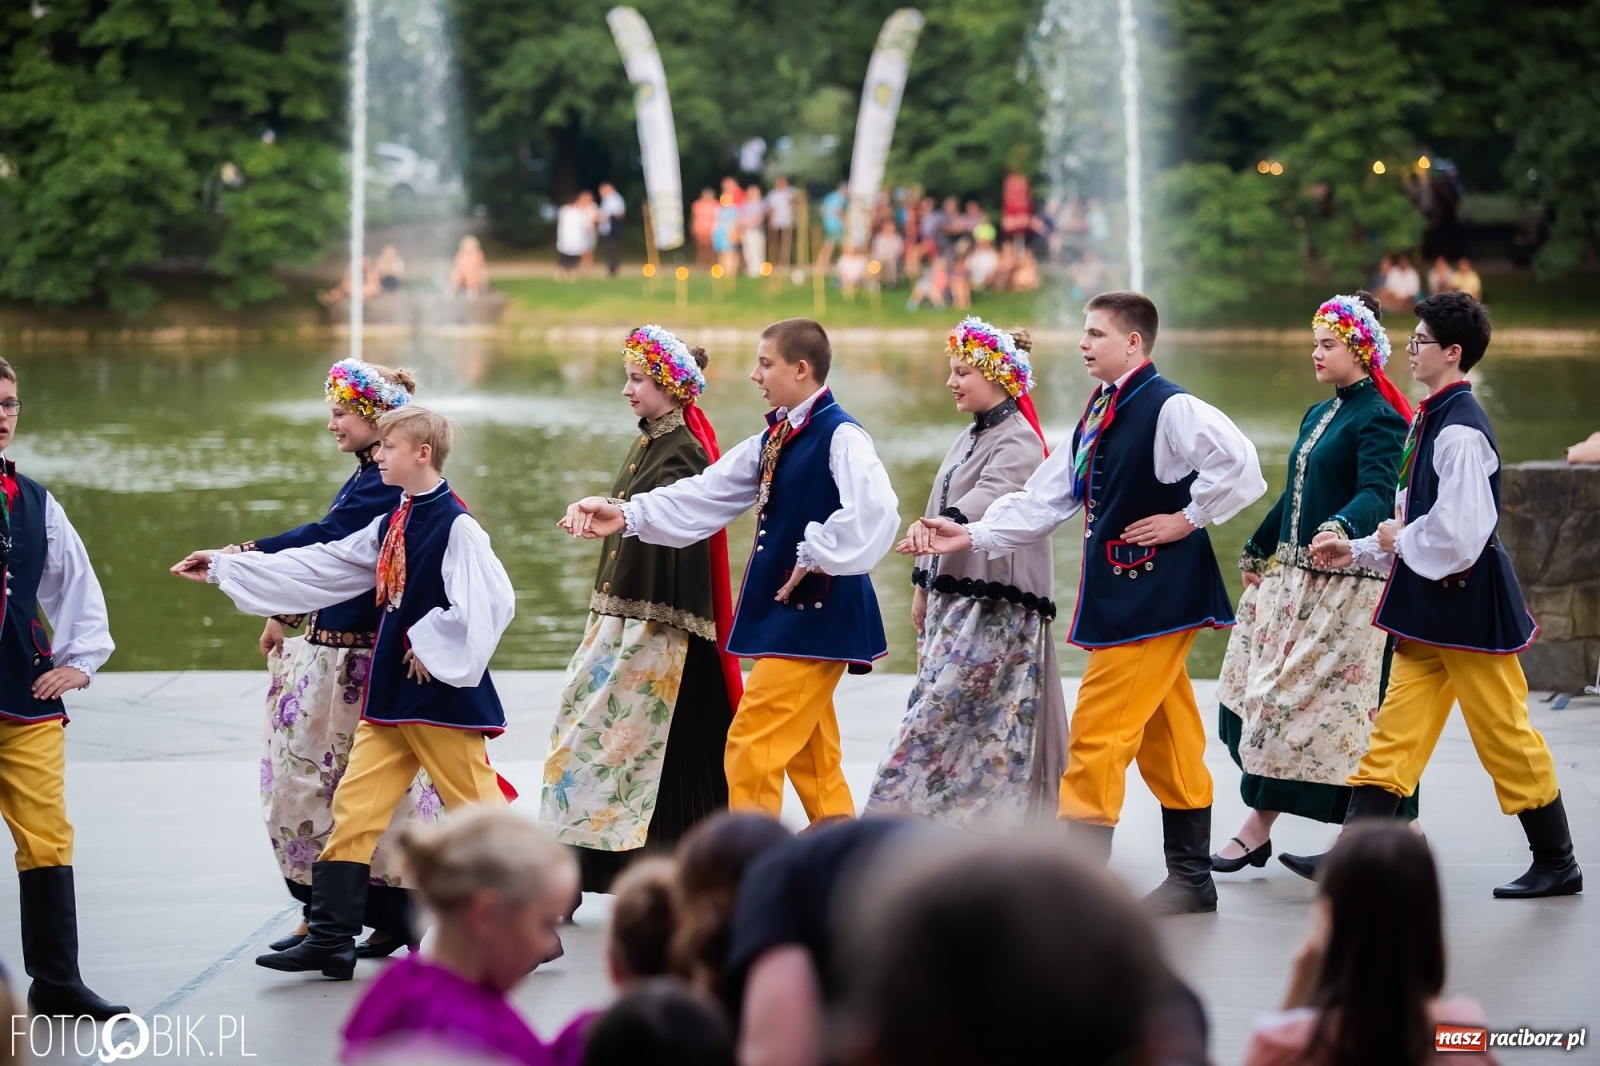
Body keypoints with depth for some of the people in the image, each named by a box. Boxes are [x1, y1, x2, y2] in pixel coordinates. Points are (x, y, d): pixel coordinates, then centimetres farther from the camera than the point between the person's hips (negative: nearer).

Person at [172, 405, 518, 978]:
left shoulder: (455, 526, -13)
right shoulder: (390, 526, 12)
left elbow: (488, 601, -24)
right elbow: (315, 567, 17)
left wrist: (433, 646, -16)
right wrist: (223, 568, 18)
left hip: (443, 694, -8)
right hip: (390, 693, 8)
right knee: (354, 806, 5)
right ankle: (330, 938, 8)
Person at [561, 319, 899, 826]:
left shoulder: (840, 437, -16)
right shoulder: (772, 440, 14)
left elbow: (874, 509, -31)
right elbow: (707, 495, 12)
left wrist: (816, 557, -21)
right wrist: (627, 515, 3)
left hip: (817, 612, -10)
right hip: (784, 611, 10)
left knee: (753, 741, -11)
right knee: (807, 752, 13)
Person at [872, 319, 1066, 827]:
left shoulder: (1019, 441, -13)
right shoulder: (969, 438, 17)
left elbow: (992, 495, -32)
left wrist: (941, 525, -50)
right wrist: (923, 585, 21)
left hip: (993, 605, -9)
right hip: (953, 595, 9)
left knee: (936, 712, -12)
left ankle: (900, 808, -12)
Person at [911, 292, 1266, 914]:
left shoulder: (1168, 409, -13)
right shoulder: (1097, 418, 15)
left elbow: (1237, 460, -25)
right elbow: (1044, 501, 13)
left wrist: (1189, 518, -16)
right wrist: (973, 536, 3)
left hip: (1156, 594, -9)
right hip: (1119, 594, 9)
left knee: (1098, 732, -10)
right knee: (1163, 738, 13)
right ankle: (1191, 878, 19)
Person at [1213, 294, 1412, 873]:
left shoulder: (1378, 417, -11)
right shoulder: (1318, 416, 16)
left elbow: (1376, 495, -26)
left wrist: (1340, 528, -44)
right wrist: (1257, 550, 28)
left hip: (1346, 583, -9)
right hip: (1295, 575, 9)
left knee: (1298, 695, -8)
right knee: (1267, 690, 5)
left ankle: (1259, 826, -4)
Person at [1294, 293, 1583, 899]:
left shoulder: (1460, 431, -20)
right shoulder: (1432, 420, 11)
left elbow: (1458, 531, -25)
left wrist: (1398, 540, -10)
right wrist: (1356, 552, 11)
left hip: (1467, 601, -10)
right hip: (1431, 604, 10)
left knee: (1504, 734, 1)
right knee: (1396, 729, 4)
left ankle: (1557, 864, 14)